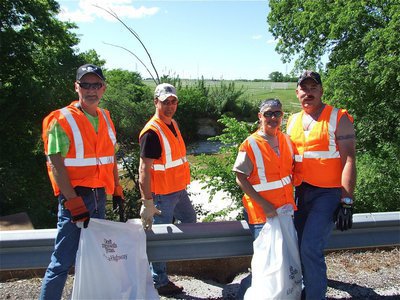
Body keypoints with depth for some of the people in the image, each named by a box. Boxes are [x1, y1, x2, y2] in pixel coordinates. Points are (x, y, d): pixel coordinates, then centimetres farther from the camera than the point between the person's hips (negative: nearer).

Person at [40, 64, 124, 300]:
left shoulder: (105, 118, 10)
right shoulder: (61, 120, -10)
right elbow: (56, 165, -15)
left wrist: (117, 188, 15)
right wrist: (73, 201, -20)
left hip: (100, 196, 7)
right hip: (75, 198, -7)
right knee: (64, 260, -3)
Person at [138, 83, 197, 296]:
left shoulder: (173, 124, 8)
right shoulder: (151, 132, -20)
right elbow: (144, 170, -22)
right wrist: (147, 203, -23)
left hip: (179, 190, 9)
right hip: (162, 195, -9)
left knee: (190, 220, 25)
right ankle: (159, 282, 22)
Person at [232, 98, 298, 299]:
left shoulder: (287, 140, 4)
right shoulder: (250, 145, -13)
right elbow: (240, 179, -14)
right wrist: (264, 204, -19)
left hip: (286, 209, 6)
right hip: (262, 213, -6)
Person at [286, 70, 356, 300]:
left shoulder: (338, 119, -6)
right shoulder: (293, 121, 10)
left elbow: (349, 161, -11)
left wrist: (346, 202, -17)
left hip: (328, 193, -5)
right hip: (302, 192, 6)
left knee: (311, 247, -13)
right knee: (301, 246, 12)